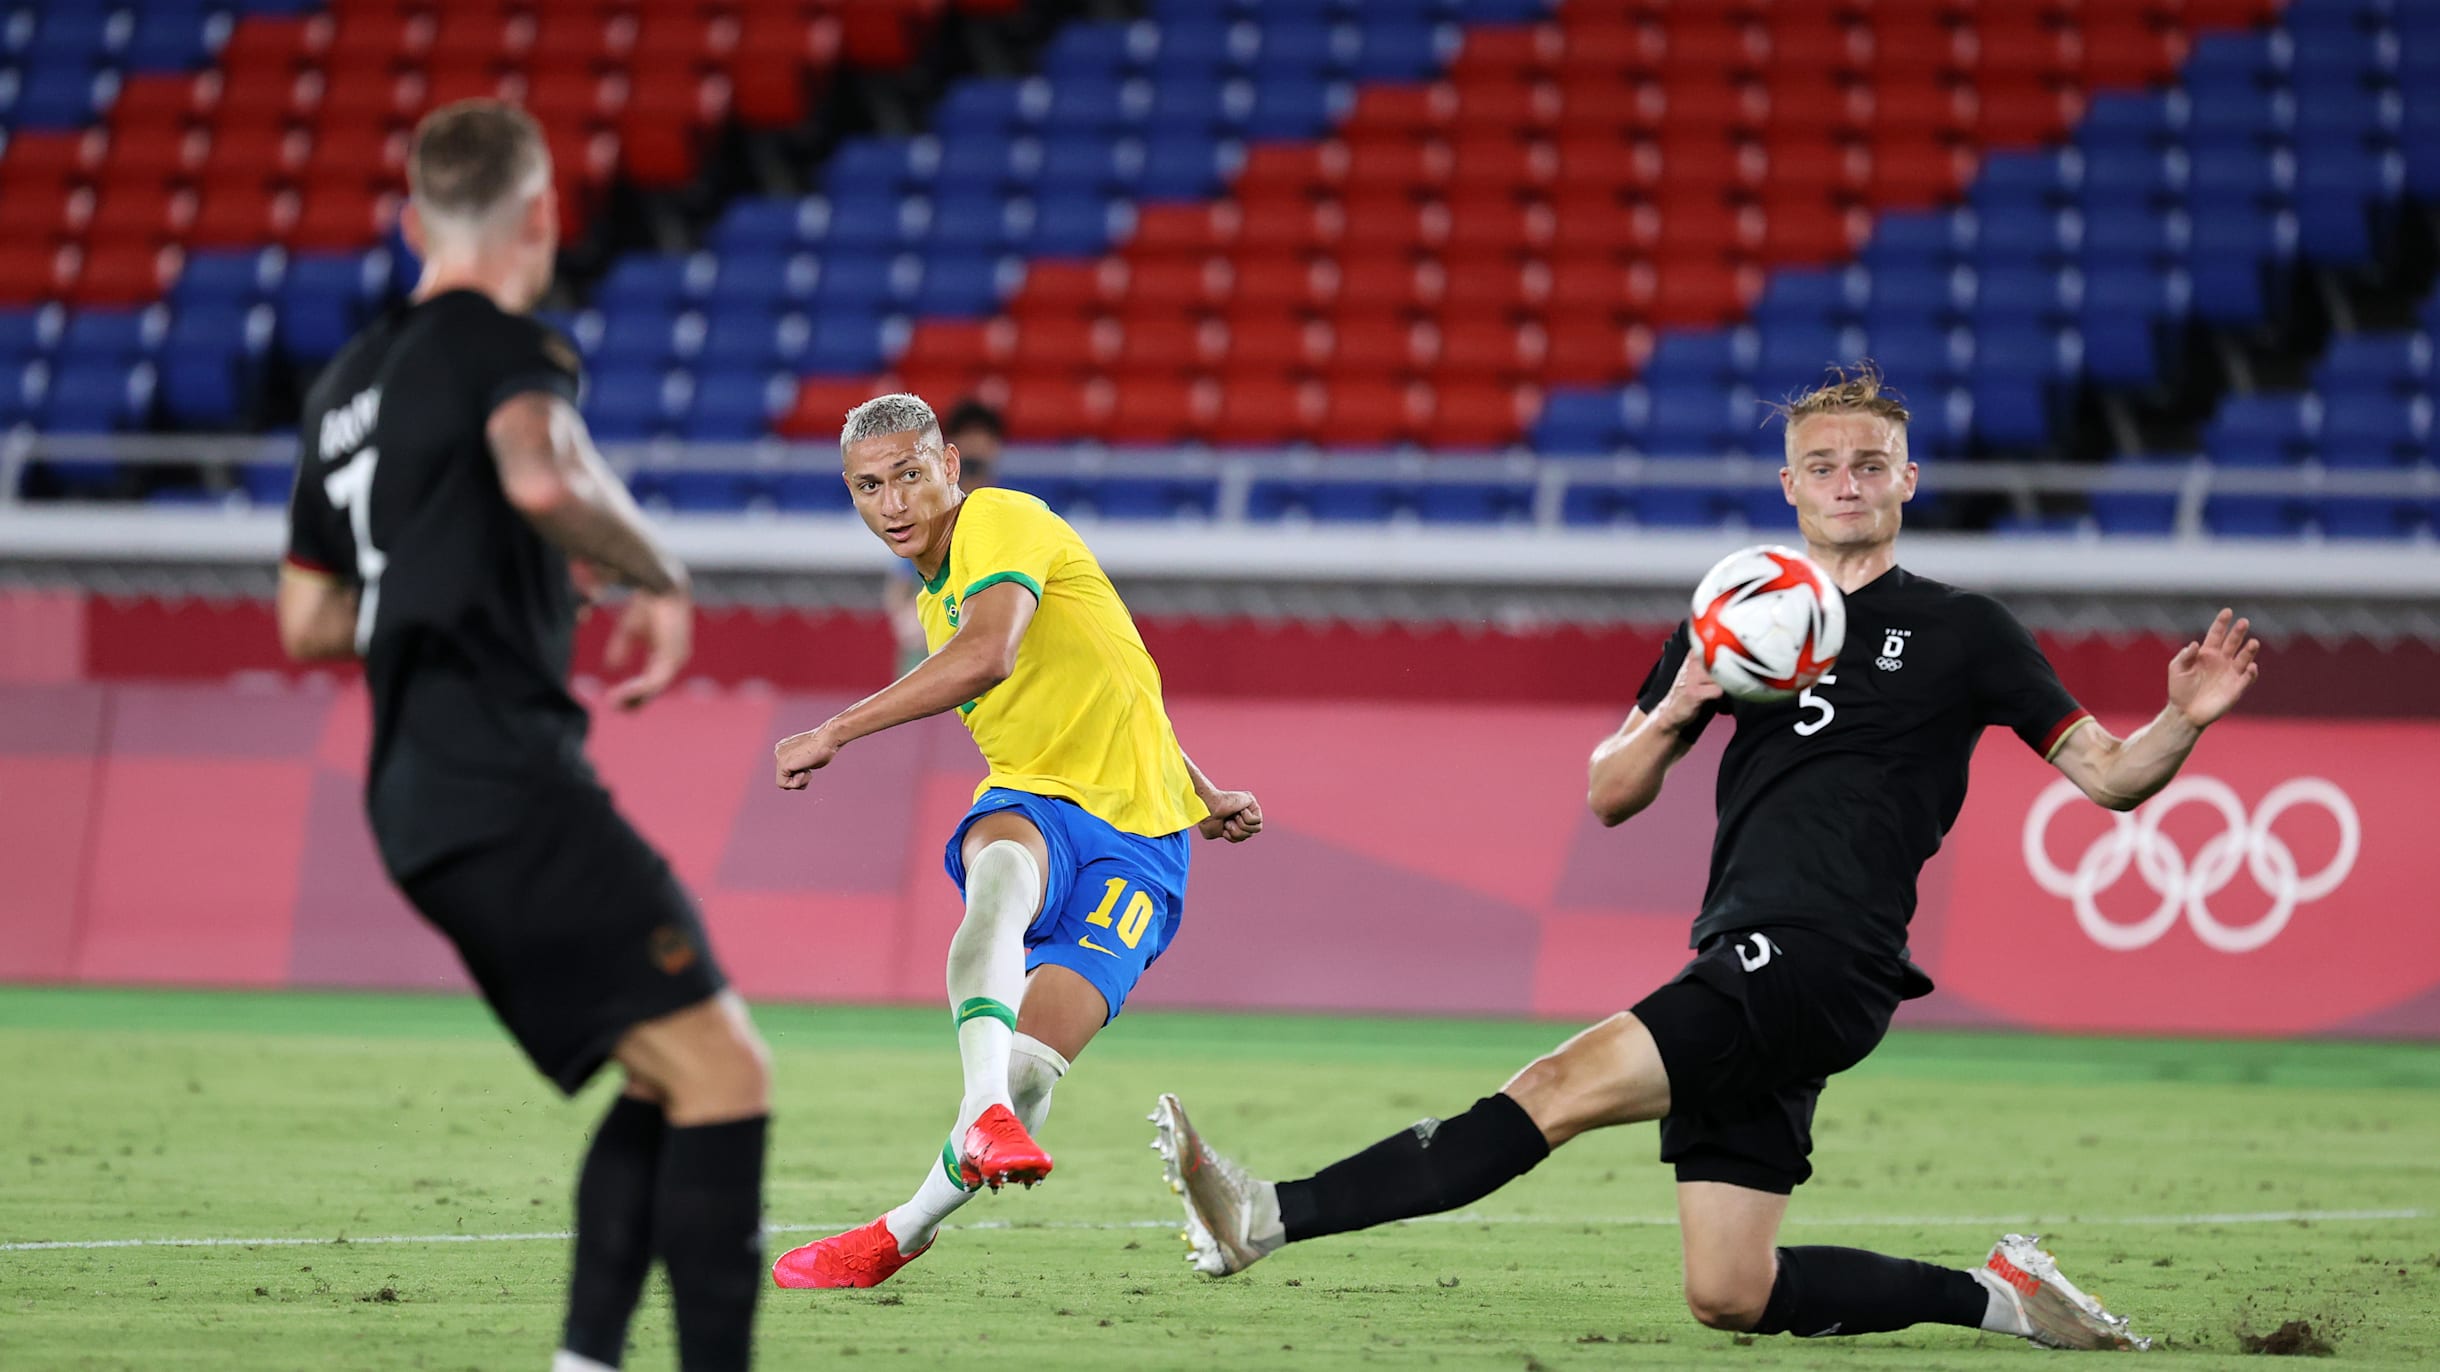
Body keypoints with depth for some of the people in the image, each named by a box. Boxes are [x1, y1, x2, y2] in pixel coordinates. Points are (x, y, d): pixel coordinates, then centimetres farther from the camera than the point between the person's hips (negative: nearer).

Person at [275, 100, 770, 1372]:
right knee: (722, 1071, -12)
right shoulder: (503, 346, -6)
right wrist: (660, 578, -13)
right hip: (509, 781, -9)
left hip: (422, 802, 9)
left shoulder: (350, 382, 21)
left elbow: (308, 621, 26)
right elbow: (542, 475, -30)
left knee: (663, 1082, 14)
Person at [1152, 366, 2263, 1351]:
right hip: (1740, 971, 7)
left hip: (1821, 958, -7)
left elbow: (2109, 777, 8)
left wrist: (2183, 722, -13)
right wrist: (1676, 707, 0)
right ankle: (1996, 1298, 16)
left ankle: (1273, 1215, -28)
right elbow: (1609, 798, 20)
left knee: (1563, 1088, -22)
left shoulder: (1961, 631, 9)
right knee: (1730, 1298, 1)